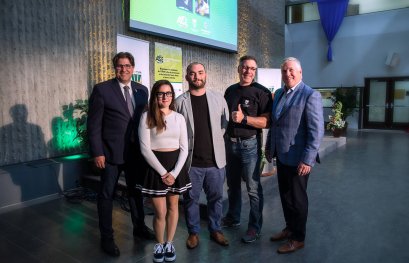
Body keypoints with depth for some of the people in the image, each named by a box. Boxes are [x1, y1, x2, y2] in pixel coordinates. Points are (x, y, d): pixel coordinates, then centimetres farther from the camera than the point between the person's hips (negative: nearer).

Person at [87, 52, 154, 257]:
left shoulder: (142, 90, 6)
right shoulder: (102, 89, -7)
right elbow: (93, 124, -9)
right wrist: (97, 152, -13)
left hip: (136, 151, 4)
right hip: (111, 151, -4)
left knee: (136, 190, 18)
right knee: (106, 195, 8)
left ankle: (139, 227, 38)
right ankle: (107, 238, 24)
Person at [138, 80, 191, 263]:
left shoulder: (179, 118, 4)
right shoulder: (147, 117, -5)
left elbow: (184, 148, 3)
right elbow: (145, 148, -10)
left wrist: (174, 172, -9)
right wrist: (163, 172, -13)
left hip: (176, 165, 3)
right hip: (155, 166, -3)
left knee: (173, 207, 13)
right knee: (160, 212, 2)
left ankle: (169, 244, 32)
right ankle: (159, 245, 27)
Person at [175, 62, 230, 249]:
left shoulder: (218, 99, 3)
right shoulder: (180, 102, -4)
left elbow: (226, 123, 9)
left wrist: (215, 139, 3)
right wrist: (186, 146, -3)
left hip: (215, 159, 2)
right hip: (191, 161, -2)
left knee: (216, 197, 15)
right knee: (191, 199, 11)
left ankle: (215, 230, 34)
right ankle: (193, 232, 30)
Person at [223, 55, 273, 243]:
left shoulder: (261, 92, -8)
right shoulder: (230, 90, 10)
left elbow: (267, 122, -17)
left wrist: (244, 118, -25)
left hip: (249, 144, -6)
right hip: (230, 142, 6)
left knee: (253, 188, 1)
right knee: (232, 184, 18)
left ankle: (255, 227, 17)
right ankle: (233, 218, 36)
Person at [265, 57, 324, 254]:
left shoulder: (310, 95, -14)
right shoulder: (278, 94, 10)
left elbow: (317, 130, -19)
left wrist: (307, 160, -22)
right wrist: (269, 146, 15)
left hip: (297, 158, -6)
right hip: (281, 156, 7)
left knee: (297, 198, 8)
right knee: (285, 195, 18)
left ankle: (298, 238, 27)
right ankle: (290, 228, 38)